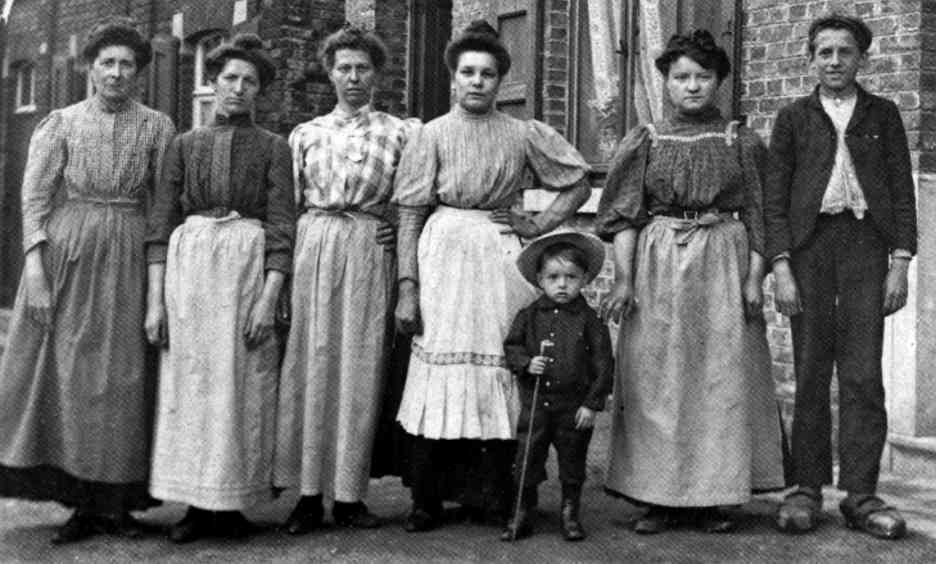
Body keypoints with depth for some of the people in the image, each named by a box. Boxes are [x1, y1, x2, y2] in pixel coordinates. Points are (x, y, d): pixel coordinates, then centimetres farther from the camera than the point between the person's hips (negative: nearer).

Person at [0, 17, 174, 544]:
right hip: (65, 254, 0)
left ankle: (118, 503, 11)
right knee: (66, 373, 0)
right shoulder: (60, 123, 5)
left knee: (124, 376, 1)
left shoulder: (157, 127, 6)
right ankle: (82, 502, 9)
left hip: (129, 259, 0)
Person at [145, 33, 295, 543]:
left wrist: (268, 298, -11)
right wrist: (155, 299, -1)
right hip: (188, 264, 2)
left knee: (243, 382, -1)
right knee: (189, 381, 1)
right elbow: (160, 223, 8)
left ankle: (233, 502, 9)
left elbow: (281, 227, 0)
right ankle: (198, 503, 9)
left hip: (249, 265, -2)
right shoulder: (185, 145, 12)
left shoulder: (273, 148, 7)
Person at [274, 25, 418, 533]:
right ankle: (309, 493, 4)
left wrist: (397, 229, -4)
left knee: (359, 367, -1)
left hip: (369, 255, -1)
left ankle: (348, 494, 7)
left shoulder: (398, 132, 9)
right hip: (312, 249, 1)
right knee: (309, 364, -2)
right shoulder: (305, 134, 13)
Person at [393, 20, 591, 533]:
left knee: (500, 366, 1)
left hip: (501, 257, 1)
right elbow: (409, 217, 0)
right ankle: (427, 499, 4)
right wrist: (407, 287, -7)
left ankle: (492, 494, 10)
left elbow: (580, 183, 14)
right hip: (444, 256, -1)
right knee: (440, 369, -2)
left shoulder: (524, 134, 8)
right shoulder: (432, 135, 4)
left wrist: (539, 226, 2)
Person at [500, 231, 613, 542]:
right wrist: (526, 363, -12)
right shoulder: (529, 316, 1)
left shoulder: (589, 319, -4)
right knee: (527, 461, 6)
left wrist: (592, 403, -6)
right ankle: (520, 515, 18)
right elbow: (511, 346, 9)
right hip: (534, 403, 1)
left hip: (574, 408, -1)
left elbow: (602, 364, -3)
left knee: (572, 463, 11)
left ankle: (570, 514, 26)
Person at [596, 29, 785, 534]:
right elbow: (624, 215, 3)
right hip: (657, 266, 0)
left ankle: (714, 496, 8)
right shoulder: (644, 141, 8)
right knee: (656, 380, -1)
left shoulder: (742, 142, 9)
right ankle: (658, 497, 6)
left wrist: (754, 278, -4)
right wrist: (623, 278, -7)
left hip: (724, 265, 0)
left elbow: (758, 214, 6)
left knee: (722, 377, -1)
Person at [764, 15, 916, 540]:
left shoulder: (883, 114, 12)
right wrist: (781, 267, -4)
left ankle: (861, 493, 3)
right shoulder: (793, 118, 11)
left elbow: (903, 190, 8)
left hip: (866, 243, 0)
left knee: (863, 375, -3)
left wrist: (901, 261, -2)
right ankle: (808, 488, 8)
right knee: (811, 373, 1)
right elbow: (775, 196, 6)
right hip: (808, 245, 0)